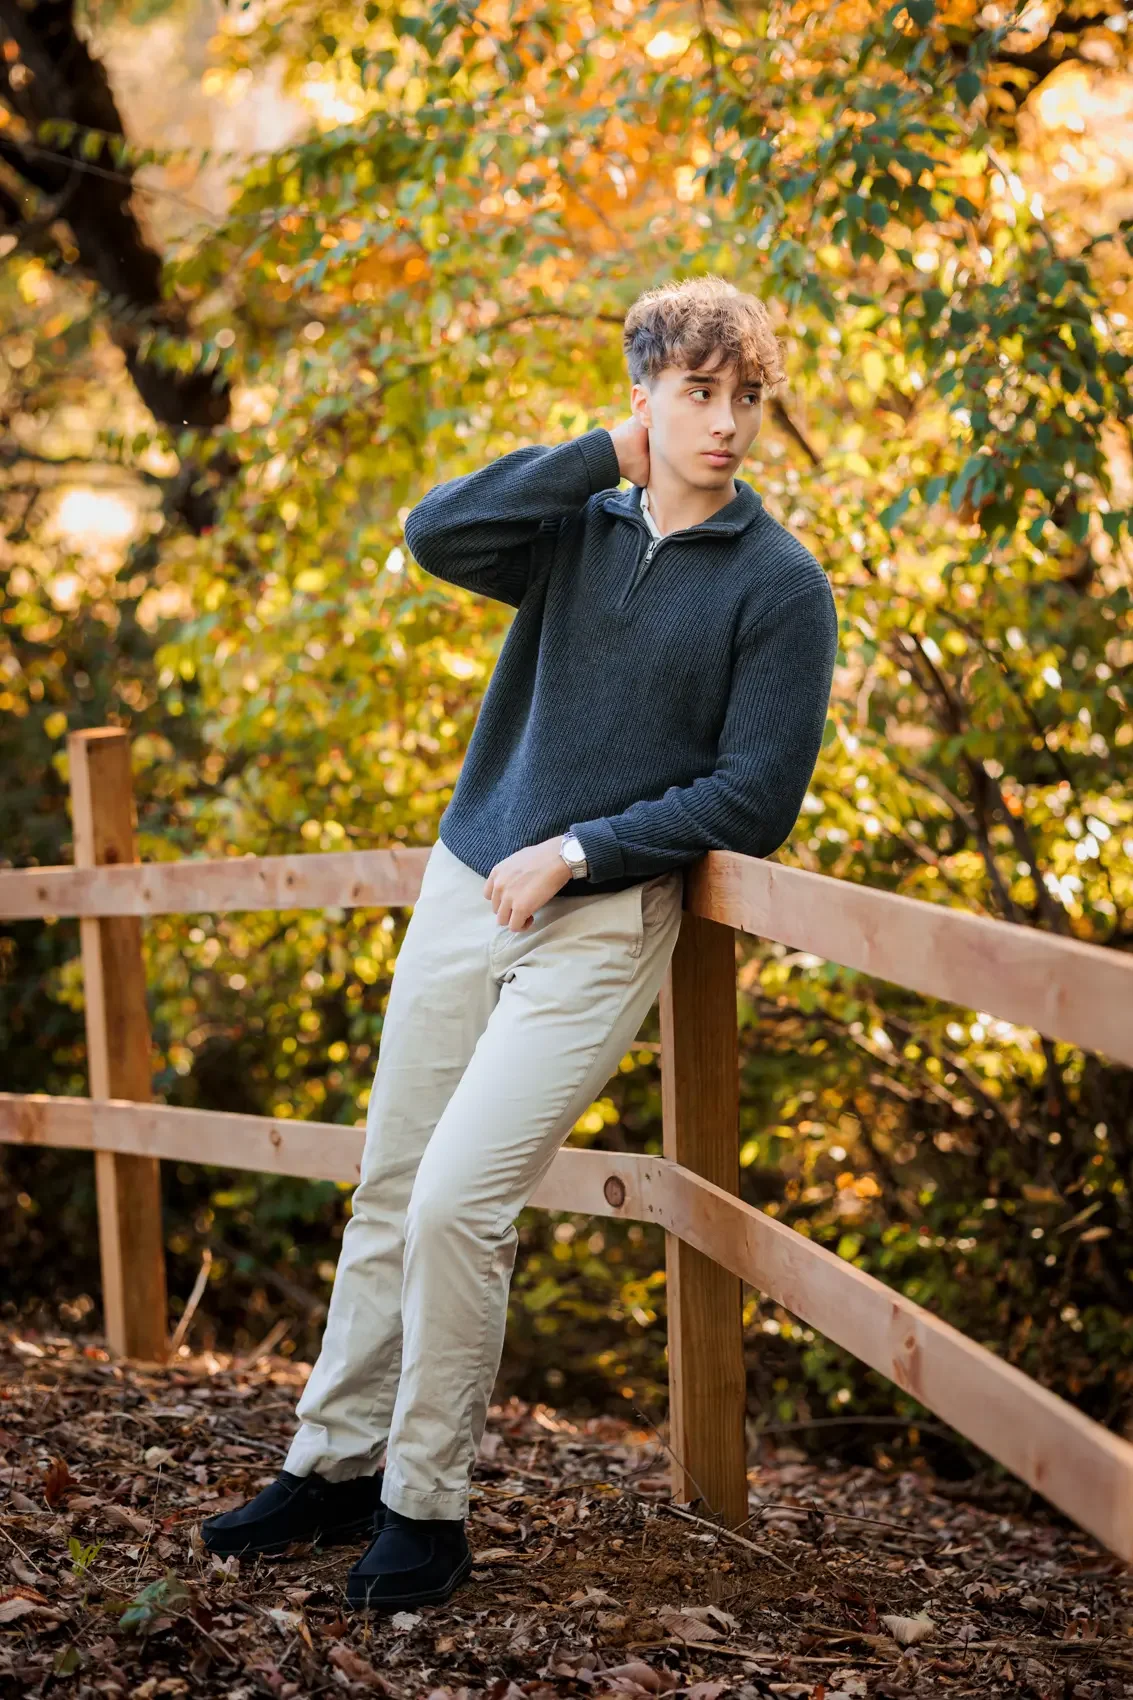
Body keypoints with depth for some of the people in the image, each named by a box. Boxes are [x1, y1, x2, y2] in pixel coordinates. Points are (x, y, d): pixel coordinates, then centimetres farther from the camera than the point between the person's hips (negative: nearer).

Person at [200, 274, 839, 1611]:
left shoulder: (779, 584, -5)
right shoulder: (578, 522, 6)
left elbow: (753, 801, -9)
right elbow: (437, 534, -13)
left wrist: (574, 853, -12)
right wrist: (609, 455, -11)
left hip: (602, 923, -5)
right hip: (465, 888, 5)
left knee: (457, 1201, -14)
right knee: (388, 1194, 10)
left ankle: (426, 1506, 2)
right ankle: (334, 1467, 24)